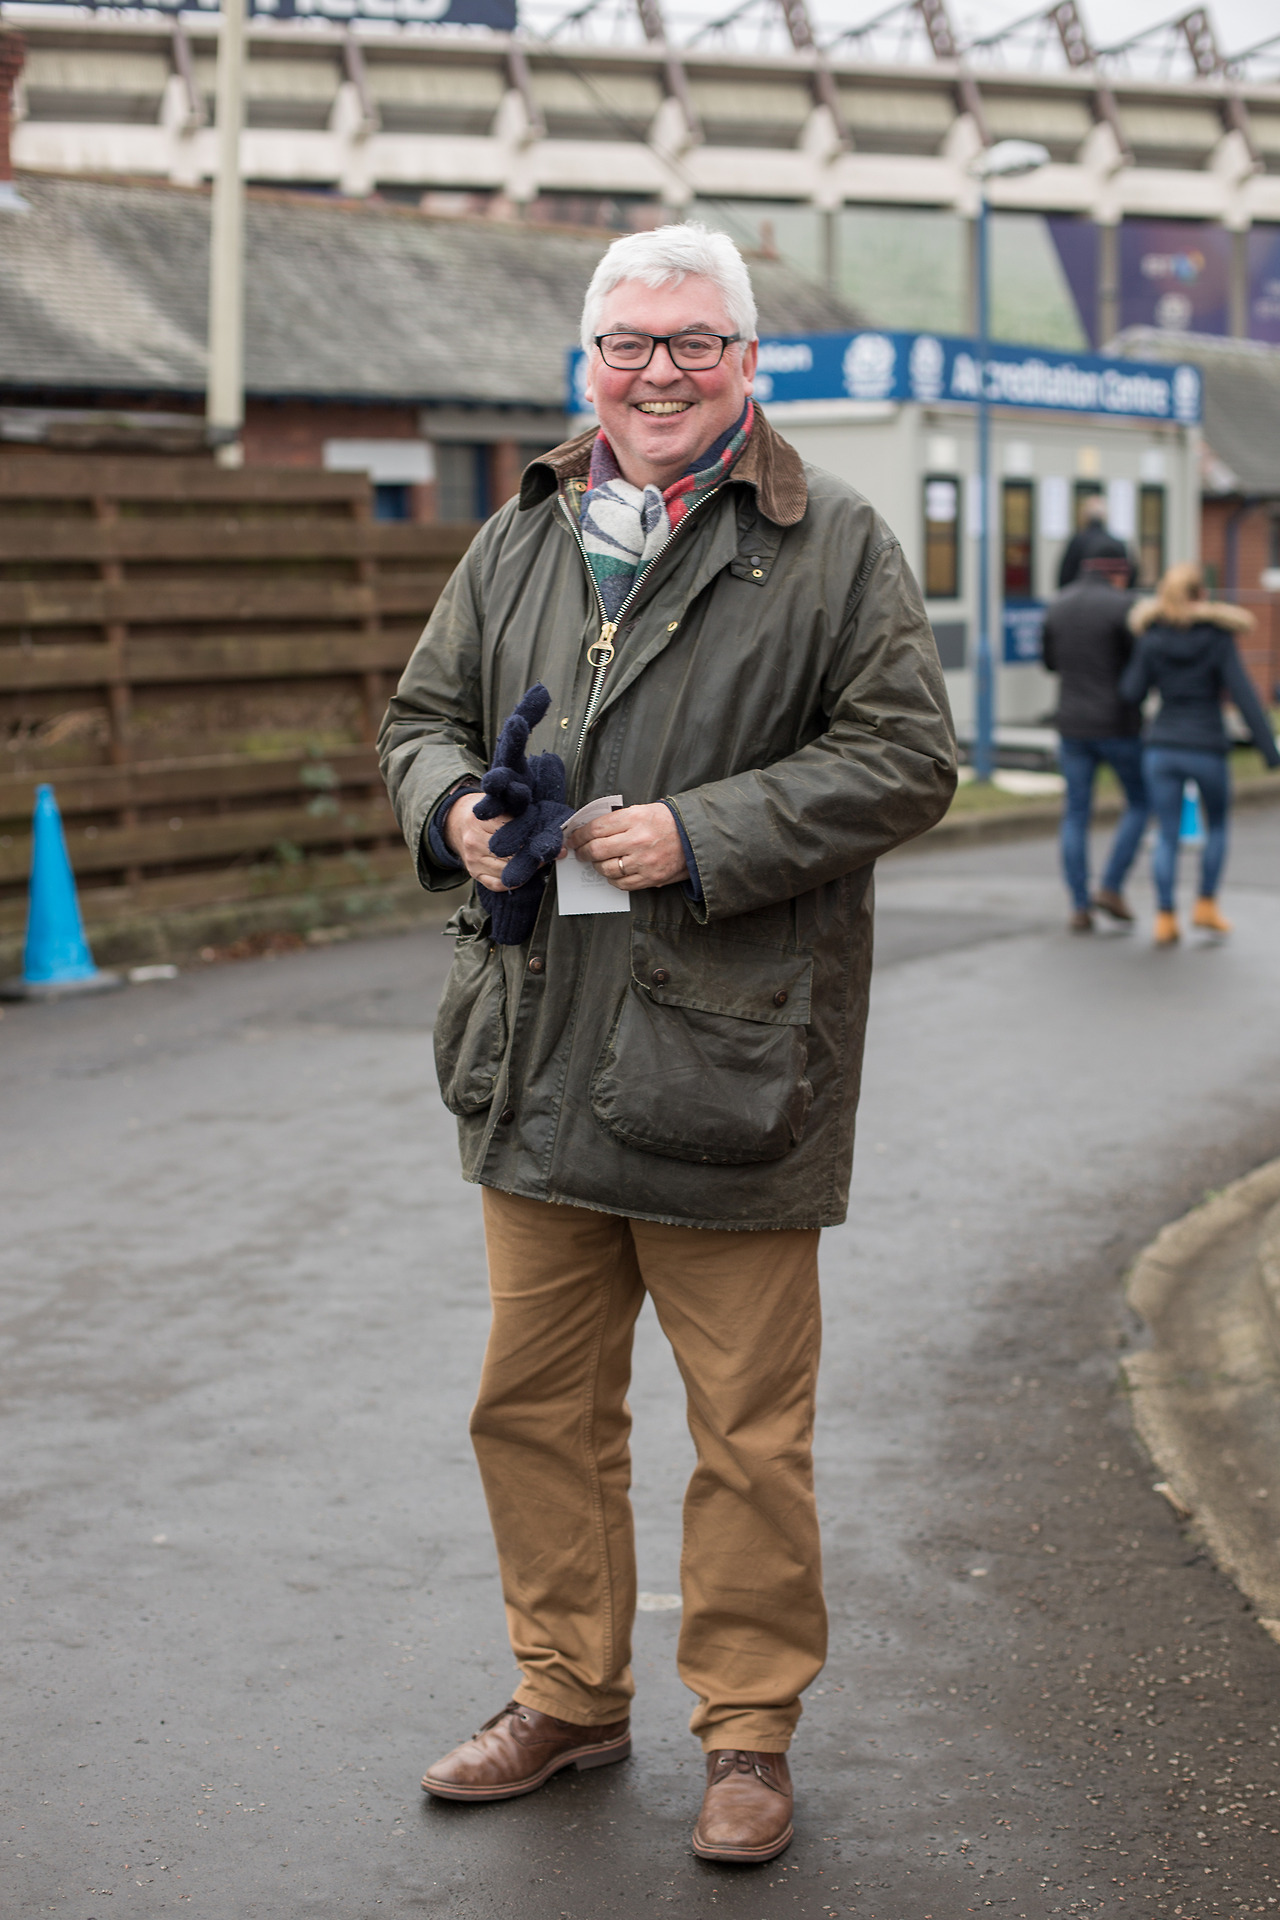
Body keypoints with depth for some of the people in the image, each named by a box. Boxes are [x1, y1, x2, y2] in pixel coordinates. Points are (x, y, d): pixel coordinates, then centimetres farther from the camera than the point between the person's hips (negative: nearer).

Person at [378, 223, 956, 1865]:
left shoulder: (832, 545, -3)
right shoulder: (518, 541, 11)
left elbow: (904, 758, -7)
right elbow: (424, 713, 19)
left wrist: (706, 836, -17)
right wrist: (450, 807, -5)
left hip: (729, 1056, -5)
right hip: (537, 1059, 5)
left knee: (749, 1433, 5)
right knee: (536, 1404, 14)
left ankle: (748, 1729, 21)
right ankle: (569, 1695, 31)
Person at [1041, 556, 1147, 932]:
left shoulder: (1058, 607, 6)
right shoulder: (1120, 606, -12)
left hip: (1072, 727, 5)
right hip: (1117, 725, -5)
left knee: (1076, 815, 8)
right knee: (1140, 802, 13)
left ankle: (1080, 908, 4)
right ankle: (1112, 888, 3)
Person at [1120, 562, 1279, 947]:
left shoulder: (1152, 638, -2)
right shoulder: (1218, 637, -8)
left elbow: (1131, 692, 0)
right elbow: (1244, 695, -12)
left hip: (1162, 749, 2)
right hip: (1207, 750, -2)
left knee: (1167, 836, 8)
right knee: (1217, 826, 21)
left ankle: (1165, 919, -2)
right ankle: (1206, 905, 17)